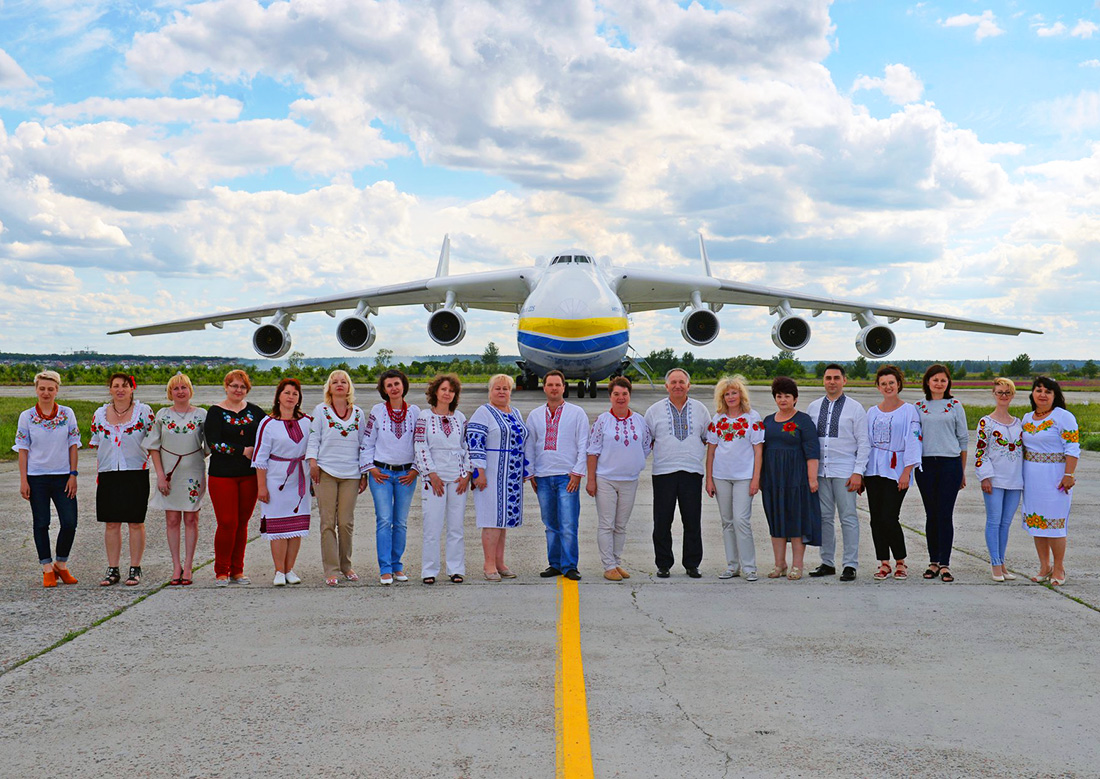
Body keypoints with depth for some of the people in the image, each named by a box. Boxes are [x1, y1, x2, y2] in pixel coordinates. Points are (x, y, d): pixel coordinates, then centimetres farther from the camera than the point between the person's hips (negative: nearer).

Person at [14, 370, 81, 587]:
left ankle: (61, 565, 15)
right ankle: (47, 569, 14)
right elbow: (23, 449, 2)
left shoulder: (67, 414, 2)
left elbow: (73, 445, 4)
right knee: (41, 524, 4)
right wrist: (23, 480, -3)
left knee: (69, 523, -5)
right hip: (37, 477, 0)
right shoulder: (26, 417, 1)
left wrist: (73, 475, -2)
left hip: (62, 476, 1)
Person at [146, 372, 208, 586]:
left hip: (193, 473, -1)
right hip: (169, 474, 1)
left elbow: (209, 446, 7)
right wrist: (160, 475, -4)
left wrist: (194, 460, -4)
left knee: (191, 520, 1)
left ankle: (188, 566, 7)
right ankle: (176, 566, 8)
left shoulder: (201, 415, 3)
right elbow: (153, 447, 4)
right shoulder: (162, 415, 5)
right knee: (172, 520, 2)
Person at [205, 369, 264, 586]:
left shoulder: (254, 411, 12)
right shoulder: (215, 412, 0)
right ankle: (221, 572, 6)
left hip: (250, 475, 3)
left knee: (242, 523, 6)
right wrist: (243, 451, -13)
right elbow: (213, 443, -10)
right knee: (227, 523, -7)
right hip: (223, 475, -3)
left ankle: (237, 571, 15)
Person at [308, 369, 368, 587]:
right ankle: (331, 571, -2)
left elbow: (363, 444, 16)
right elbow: (313, 438, 5)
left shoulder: (358, 413, 13)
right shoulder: (321, 410, 8)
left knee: (346, 522, 0)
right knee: (328, 522, -4)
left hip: (351, 474, 2)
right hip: (326, 471, -2)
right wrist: (312, 462, -9)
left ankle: (346, 565, 14)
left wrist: (365, 474, 13)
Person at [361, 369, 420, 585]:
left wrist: (415, 469, 1)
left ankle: (397, 566, 14)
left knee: (401, 522, 5)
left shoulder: (415, 412, 5)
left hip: (406, 474, 2)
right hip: (381, 472, -2)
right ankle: (385, 569, -5)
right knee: (384, 520, -8)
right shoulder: (377, 411, 2)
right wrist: (370, 468, -2)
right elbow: (367, 443, 5)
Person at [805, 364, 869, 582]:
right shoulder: (813, 408, 11)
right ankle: (827, 563, 15)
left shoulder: (855, 408, 1)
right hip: (819, 471, 4)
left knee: (848, 518, -2)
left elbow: (864, 443, -1)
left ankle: (850, 565, 2)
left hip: (844, 472, -4)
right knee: (824, 517, 7)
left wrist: (858, 473, -9)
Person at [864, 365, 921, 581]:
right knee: (876, 518, 2)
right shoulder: (872, 412, 14)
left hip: (896, 471, -5)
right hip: (873, 470, 5)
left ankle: (900, 562, 7)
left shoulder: (909, 411, 0)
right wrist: (859, 473, 12)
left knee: (889, 518, -10)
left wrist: (906, 472, -13)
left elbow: (913, 442, -5)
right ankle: (884, 563, 11)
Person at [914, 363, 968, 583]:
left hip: (950, 463, -1)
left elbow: (963, 439, 8)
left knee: (945, 514, -5)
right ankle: (933, 562, 12)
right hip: (925, 464, 2)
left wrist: (962, 471, 6)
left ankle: (945, 564, -1)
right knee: (931, 514, 5)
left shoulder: (955, 405, 6)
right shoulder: (919, 406, 9)